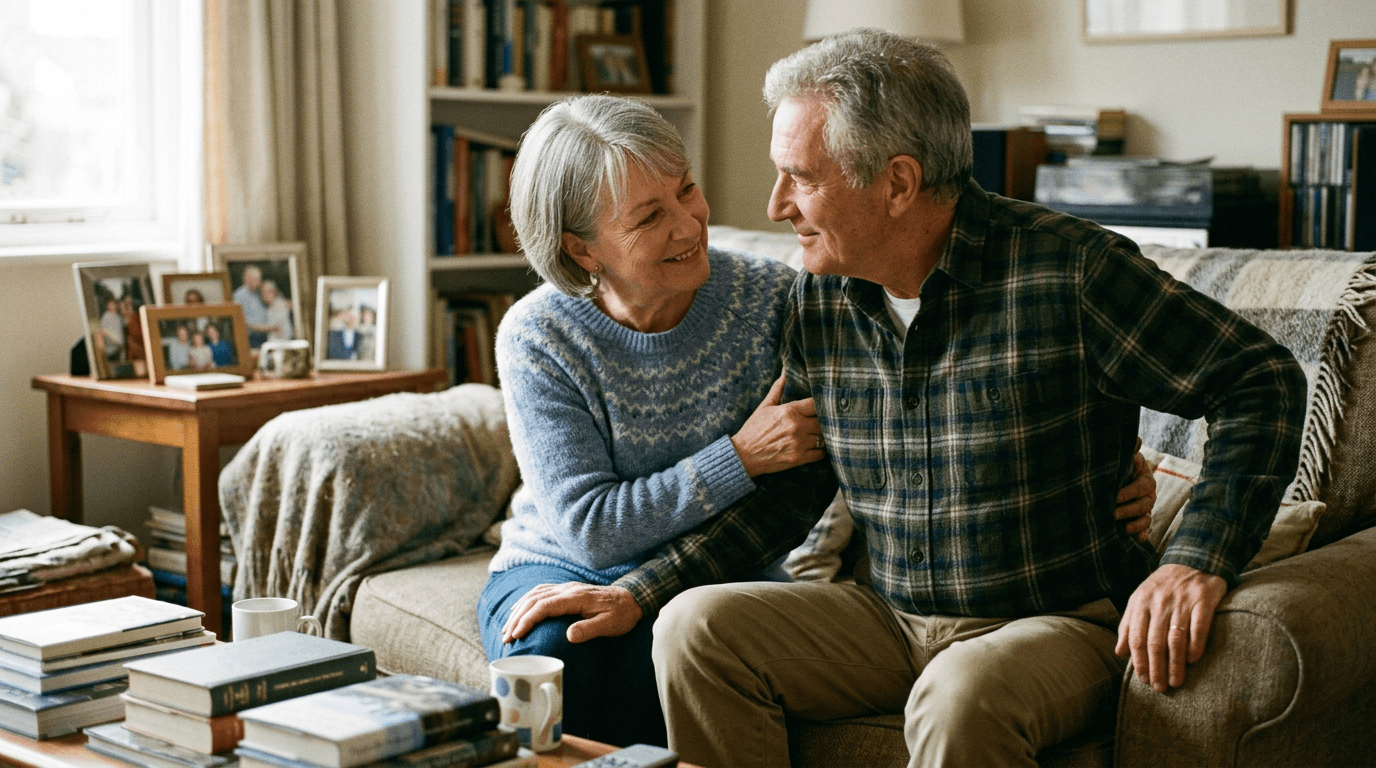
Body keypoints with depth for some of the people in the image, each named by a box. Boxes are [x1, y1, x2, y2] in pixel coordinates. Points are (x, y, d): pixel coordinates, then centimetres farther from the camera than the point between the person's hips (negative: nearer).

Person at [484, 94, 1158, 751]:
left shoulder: (769, 300, -12)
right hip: (562, 569, 0)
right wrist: (742, 458, -23)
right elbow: (590, 528, -17)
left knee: (659, 654, -33)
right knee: (547, 651, -32)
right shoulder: (537, 338, -14)